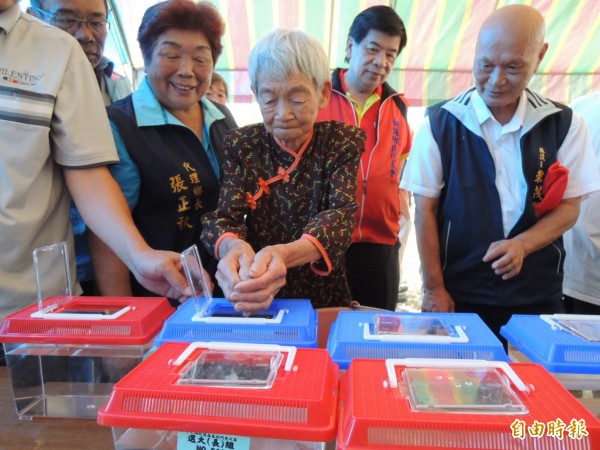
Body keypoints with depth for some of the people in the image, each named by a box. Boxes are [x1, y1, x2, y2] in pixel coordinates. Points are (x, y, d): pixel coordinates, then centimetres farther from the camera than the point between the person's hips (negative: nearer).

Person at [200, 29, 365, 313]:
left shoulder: (343, 142, -1)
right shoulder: (241, 145, 1)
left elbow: (341, 215, -16)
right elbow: (224, 216, -10)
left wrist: (283, 254, -37)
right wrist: (233, 247, -35)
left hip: (324, 298, -1)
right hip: (252, 304, 2)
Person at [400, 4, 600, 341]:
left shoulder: (563, 124, 0)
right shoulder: (441, 123, -7)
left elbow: (569, 206, 3)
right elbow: (425, 209, -7)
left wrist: (522, 244, -17)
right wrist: (433, 288, -7)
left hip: (538, 294, 3)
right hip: (460, 293, -2)